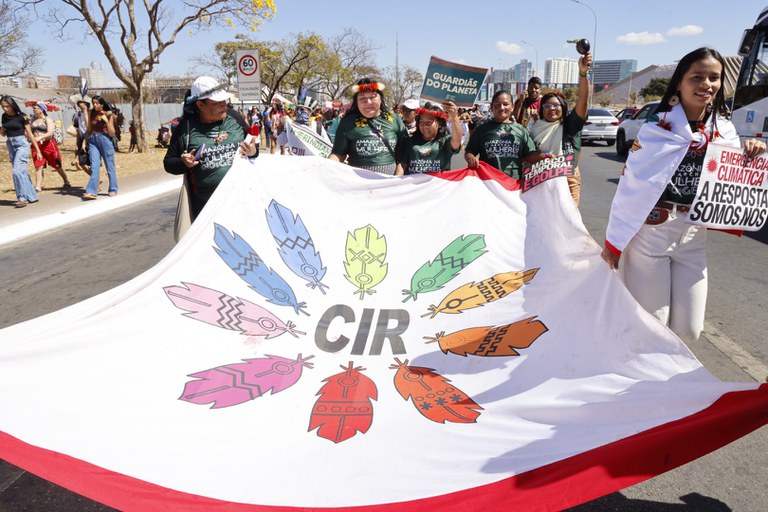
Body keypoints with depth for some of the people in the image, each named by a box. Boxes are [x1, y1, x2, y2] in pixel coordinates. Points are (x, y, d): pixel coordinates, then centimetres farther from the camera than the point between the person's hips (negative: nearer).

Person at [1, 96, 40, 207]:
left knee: (17, 170, -17)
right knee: (23, 172, 9)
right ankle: (32, 197, 16)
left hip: (22, 144, -6)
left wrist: (38, 150, -6)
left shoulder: (21, 117, -8)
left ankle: (23, 198, -14)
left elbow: (29, 133, -5)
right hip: (10, 145, 6)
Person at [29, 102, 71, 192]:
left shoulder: (47, 120, -3)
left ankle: (67, 182, 21)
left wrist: (40, 137, -33)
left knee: (57, 166, 6)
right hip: (36, 145, 5)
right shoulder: (32, 121, 16)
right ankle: (38, 186, -11)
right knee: (38, 166, -5)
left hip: (48, 144, -5)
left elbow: (50, 133, -17)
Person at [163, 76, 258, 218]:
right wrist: (184, 163, -14)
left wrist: (253, 152, -8)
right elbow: (168, 163, 7)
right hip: (205, 204, -2)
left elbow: (253, 147, 15)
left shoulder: (234, 117, 4)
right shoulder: (186, 127, -1)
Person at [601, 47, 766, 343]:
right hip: (650, 234, -5)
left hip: (693, 238, 5)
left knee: (688, 329, 8)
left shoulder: (725, 131, 4)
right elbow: (629, 187, -9)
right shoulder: (657, 129, -11)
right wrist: (614, 241, -8)